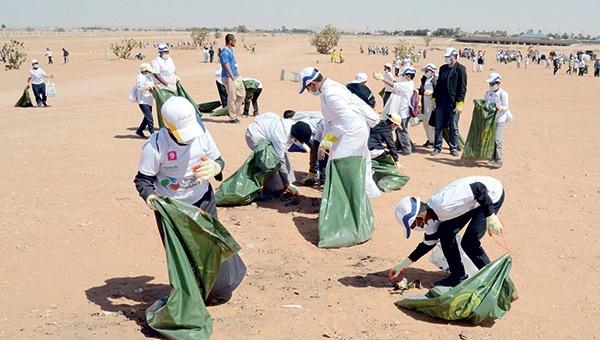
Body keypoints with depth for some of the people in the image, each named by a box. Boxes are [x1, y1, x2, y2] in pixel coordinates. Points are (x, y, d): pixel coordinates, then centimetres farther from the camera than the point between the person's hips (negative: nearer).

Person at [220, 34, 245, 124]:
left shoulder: (231, 50, 13)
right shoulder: (224, 52, -17)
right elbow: (227, 67, -22)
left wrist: (238, 76, 20)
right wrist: (234, 80, -24)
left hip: (235, 76, 10)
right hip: (229, 78, -10)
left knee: (242, 94, 11)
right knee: (232, 98, -3)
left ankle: (234, 113, 21)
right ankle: (232, 118, 6)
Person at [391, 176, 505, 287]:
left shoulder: (443, 204, -35)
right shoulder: (431, 218, -6)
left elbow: (479, 189, -33)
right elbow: (429, 242, 10)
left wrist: (491, 218, -31)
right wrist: (404, 264, 11)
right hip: (473, 201, 8)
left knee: (469, 242, -15)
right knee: (445, 232, 1)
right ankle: (458, 276, 13)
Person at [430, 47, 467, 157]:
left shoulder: (460, 69, -5)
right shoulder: (443, 68, 13)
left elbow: (463, 87, -9)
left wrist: (460, 103, -14)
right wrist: (434, 98, 12)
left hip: (453, 103, -5)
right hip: (441, 102, 5)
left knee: (454, 127, 5)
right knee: (439, 126, 7)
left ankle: (453, 148, 15)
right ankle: (437, 147, 15)